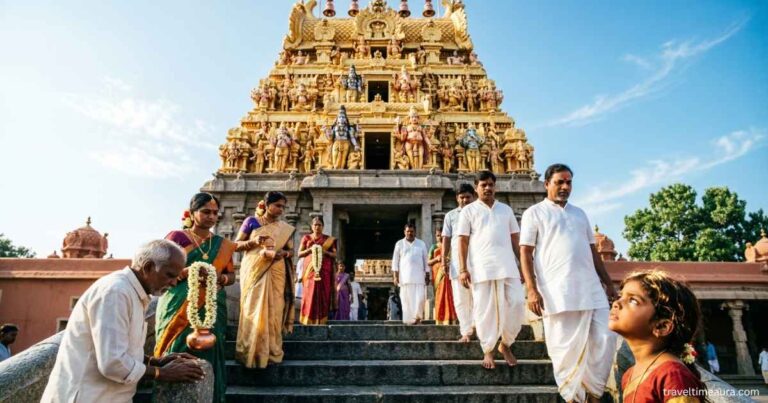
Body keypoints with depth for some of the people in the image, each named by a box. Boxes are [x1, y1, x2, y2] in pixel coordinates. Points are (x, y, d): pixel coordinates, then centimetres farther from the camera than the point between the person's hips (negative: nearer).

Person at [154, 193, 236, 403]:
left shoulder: (222, 244, 11)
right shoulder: (176, 237, 1)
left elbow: (231, 274, 15)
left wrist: (222, 278, -8)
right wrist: (188, 271, -19)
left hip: (211, 310, 3)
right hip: (179, 308, -2)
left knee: (208, 353, -1)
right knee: (178, 353, -5)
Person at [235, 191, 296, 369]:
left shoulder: (286, 228, 12)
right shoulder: (251, 222, 4)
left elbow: (291, 250, 13)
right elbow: (236, 245, 3)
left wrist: (283, 253, -10)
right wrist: (253, 242, -15)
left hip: (275, 272, 3)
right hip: (254, 271, -2)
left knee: (274, 310, -2)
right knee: (254, 309, -8)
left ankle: (272, 351, 6)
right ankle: (250, 352, -2)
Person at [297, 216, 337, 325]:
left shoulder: (329, 239, 10)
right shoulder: (306, 238, 11)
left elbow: (334, 255, 7)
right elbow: (299, 254, 8)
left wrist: (324, 251, -10)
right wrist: (310, 249, -9)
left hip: (324, 270, 0)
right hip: (309, 270, 0)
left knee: (323, 294, -5)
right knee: (309, 294, -8)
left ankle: (321, 320, -1)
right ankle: (308, 320, -6)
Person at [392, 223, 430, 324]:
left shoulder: (421, 244, 11)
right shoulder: (399, 244, 7)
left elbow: (425, 261, 12)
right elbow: (395, 261, 5)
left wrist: (427, 275, 6)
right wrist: (395, 276, -2)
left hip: (419, 276, 1)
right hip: (405, 277, -1)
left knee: (420, 298, -9)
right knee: (406, 300, -1)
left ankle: (417, 317, 6)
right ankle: (409, 320, 5)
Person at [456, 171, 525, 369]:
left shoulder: (506, 209, 16)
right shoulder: (468, 210, 6)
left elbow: (515, 239, 17)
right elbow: (463, 241, 1)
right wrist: (463, 269, -7)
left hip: (508, 266, 3)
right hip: (481, 268, -3)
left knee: (516, 305, -1)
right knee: (484, 311, 0)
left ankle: (506, 345, 20)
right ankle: (488, 351, 15)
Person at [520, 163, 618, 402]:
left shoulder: (580, 213, 20)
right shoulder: (535, 213, 4)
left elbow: (593, 251, 23)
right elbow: (525, 253, -3)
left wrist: (608, 283, 17)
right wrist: (532, 290, -13)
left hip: (592, 289, 5)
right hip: (558, 293, -5)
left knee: (604, 340, 3)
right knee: (566, 349, -1)